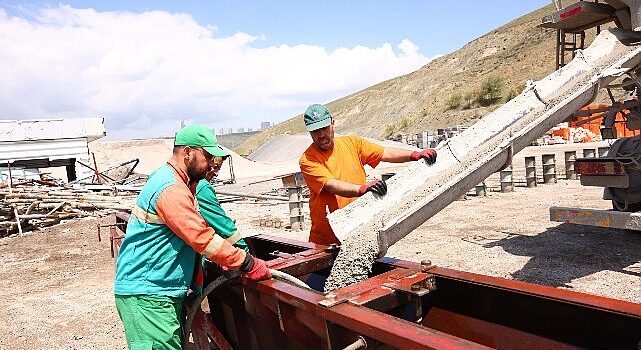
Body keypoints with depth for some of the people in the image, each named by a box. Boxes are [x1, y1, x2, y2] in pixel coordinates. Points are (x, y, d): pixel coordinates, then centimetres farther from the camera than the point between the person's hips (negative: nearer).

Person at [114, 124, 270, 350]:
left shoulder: (174, 181, 14)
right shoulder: (171, 190, -20)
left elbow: (196, 234, 19)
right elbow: (204, 239, -23)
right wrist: (249, 265, -16)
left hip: (161, 291, 10)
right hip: (145, 294, -10)